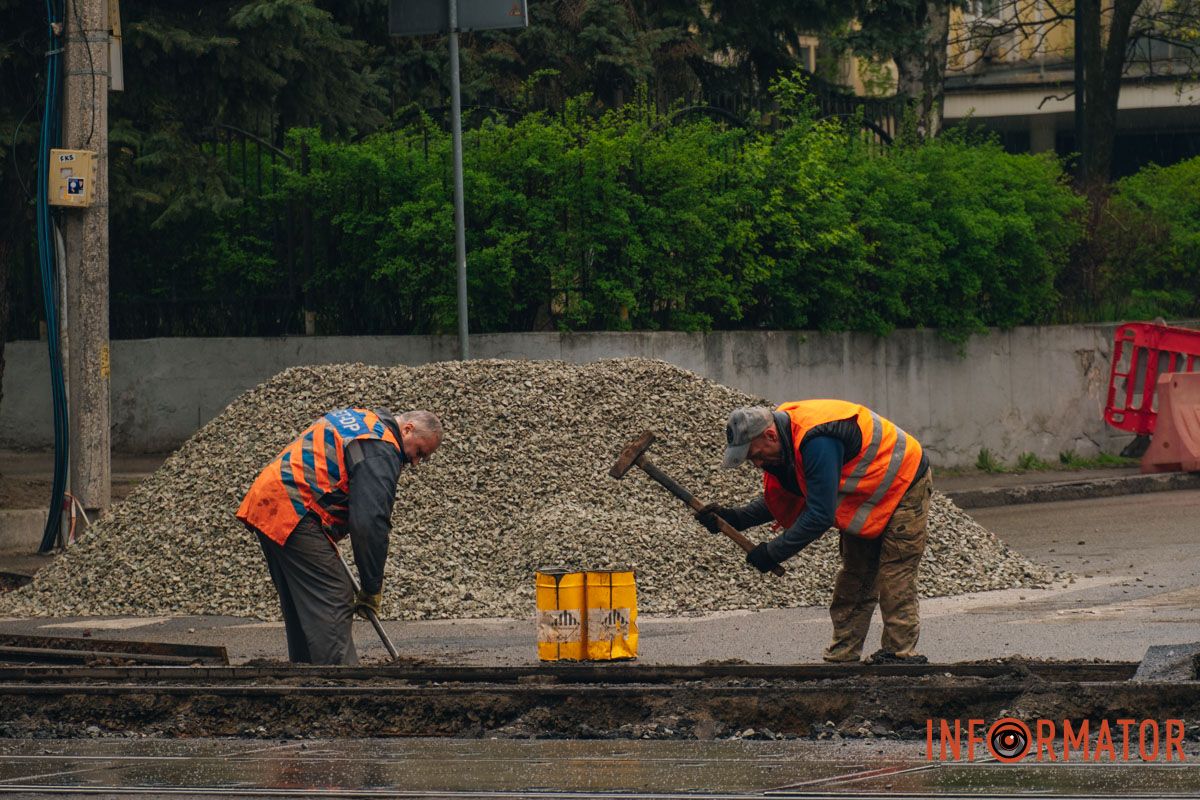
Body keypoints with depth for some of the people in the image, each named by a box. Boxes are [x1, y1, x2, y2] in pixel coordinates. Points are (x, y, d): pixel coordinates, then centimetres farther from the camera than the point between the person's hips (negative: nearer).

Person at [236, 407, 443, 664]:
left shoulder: (359, 418, 20)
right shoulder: (381, 451, -12)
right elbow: (370, 523, -18)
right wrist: (372, 588, -10)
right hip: (293, 516, -11)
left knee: (300, 608, 15)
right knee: (333, 603, -13)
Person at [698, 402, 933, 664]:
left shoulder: (818, 444, -36)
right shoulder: (786, 440, -6)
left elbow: (821, 516, -35)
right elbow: (785, 500, 6)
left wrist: (773, 552, -28)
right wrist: (735, 518, -6)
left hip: (905, 489, -10)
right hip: (868, 500, 10)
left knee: (894, 581, -12)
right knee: (852, 581, 9)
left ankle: (899, 655, -9)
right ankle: (842, 657, 12)